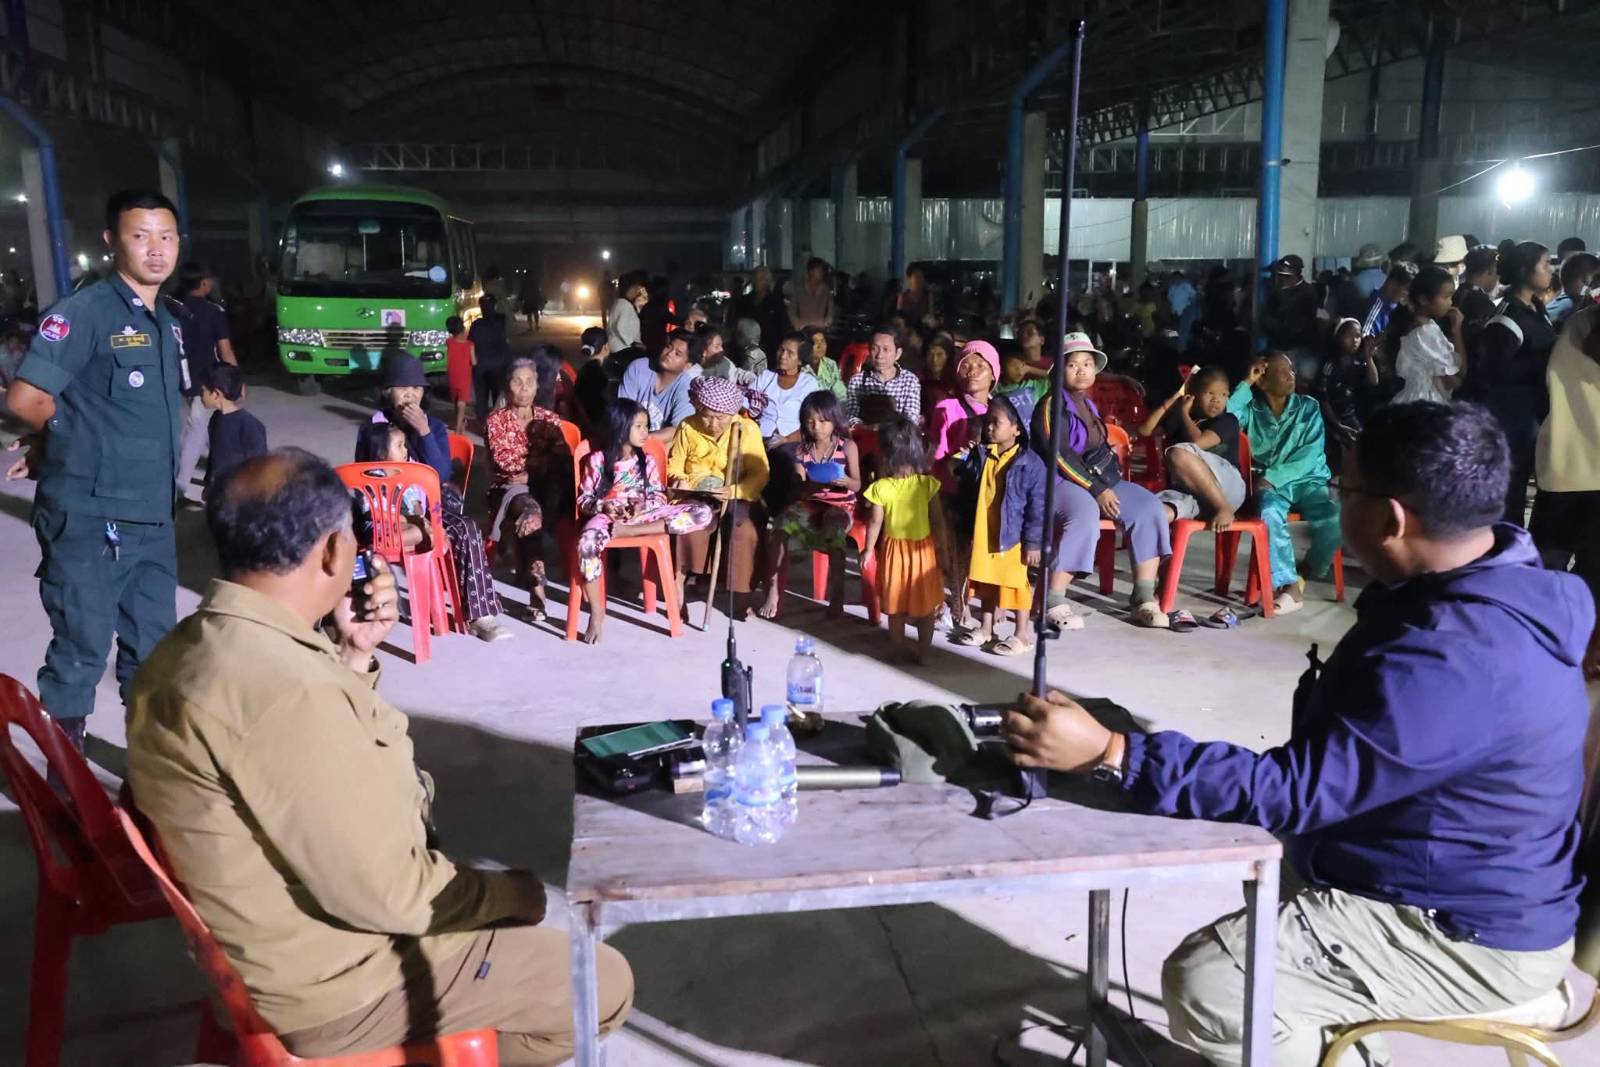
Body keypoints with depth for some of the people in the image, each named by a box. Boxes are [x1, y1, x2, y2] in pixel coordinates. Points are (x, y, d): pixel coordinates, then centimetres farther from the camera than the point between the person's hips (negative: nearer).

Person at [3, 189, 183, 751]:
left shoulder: (168, 322, 12)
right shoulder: (84, 311, -11)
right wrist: (74, 434, 1)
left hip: (153, 517, 7)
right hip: (89, 518, -7)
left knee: (153, 651, 15)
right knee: (81, 652, 4)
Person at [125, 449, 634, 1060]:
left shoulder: (191, 647, -1)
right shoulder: (289, 689, -33)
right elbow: (383, 891, -28)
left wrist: (351, 658, -1)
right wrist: (518, 894, -12)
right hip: (326, 980, -9)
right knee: (603, 984, 1)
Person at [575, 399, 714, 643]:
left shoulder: (646, 460, 9)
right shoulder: (596, 460, 0)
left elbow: (659, 496, 10)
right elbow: (583, 500, 4)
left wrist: (643, 506, -12)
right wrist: (603, 507, -17)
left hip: (643, 513, 3)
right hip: (607, 515, -3)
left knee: (704, 513, -18)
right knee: (587, 543, -42)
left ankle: (627, 531, -24)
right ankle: (597, 613, -27)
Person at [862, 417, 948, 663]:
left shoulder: (880, 488, -15)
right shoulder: (927, 484, -14)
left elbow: (875, 523, -9)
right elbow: (938, 522, -10)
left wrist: (869, 550, 4)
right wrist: (942, 551, 1)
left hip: (894, 549, 0)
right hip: (923, 549, 0)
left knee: (896, 606, 15)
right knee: (925, 606, 13)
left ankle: (899, 650, 25)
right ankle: (923, 651, 19)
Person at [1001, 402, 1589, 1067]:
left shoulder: (1449, 661, -34)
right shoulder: (1493, 590, 1)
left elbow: (1293, 791, -33)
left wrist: (1109, 754, -34)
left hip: (1473, 939, -10)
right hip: (1469, 893, 10)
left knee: (1206, 982, -20)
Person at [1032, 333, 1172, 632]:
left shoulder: (1089, 406, 20)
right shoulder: (1051, 406, -7)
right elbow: (1059, 455, -17)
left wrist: (1105, 486, 11)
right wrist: (1096, 490, -20)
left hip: (1099, 479, 8)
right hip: (1059, 481, -8)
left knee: (1147, 506, -14)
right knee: (1085, 513, -39)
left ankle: (1144, 600, -15)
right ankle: (1053, 602, -31)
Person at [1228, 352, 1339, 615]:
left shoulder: (1309, 407, 8)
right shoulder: (1251, 408, 7)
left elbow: (1311, 454, -3)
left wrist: (1273, 476, -16)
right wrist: (1246, 383, -6)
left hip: (1306, 480, 1)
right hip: (1268, 483, -1)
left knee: (1335, 518, -28)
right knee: (1270, 514, -36)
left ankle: (1310, 571, -1)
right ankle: (1289, 585, -31)